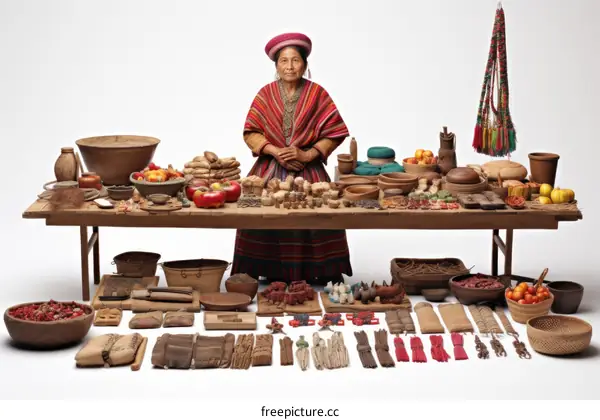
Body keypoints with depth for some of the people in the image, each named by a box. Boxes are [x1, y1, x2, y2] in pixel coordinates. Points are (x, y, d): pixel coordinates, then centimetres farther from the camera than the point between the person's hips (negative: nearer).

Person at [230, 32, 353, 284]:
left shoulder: (317, 94, 2)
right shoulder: (266, 94, 6)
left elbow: (334, 133, 0)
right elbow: (251, 133, 3)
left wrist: (307, 154, -13)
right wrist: (275, 151, -13)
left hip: (309, 172, -1)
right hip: (271, 171, 1)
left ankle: (323, 274, -5)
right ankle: (273, 275, -2)